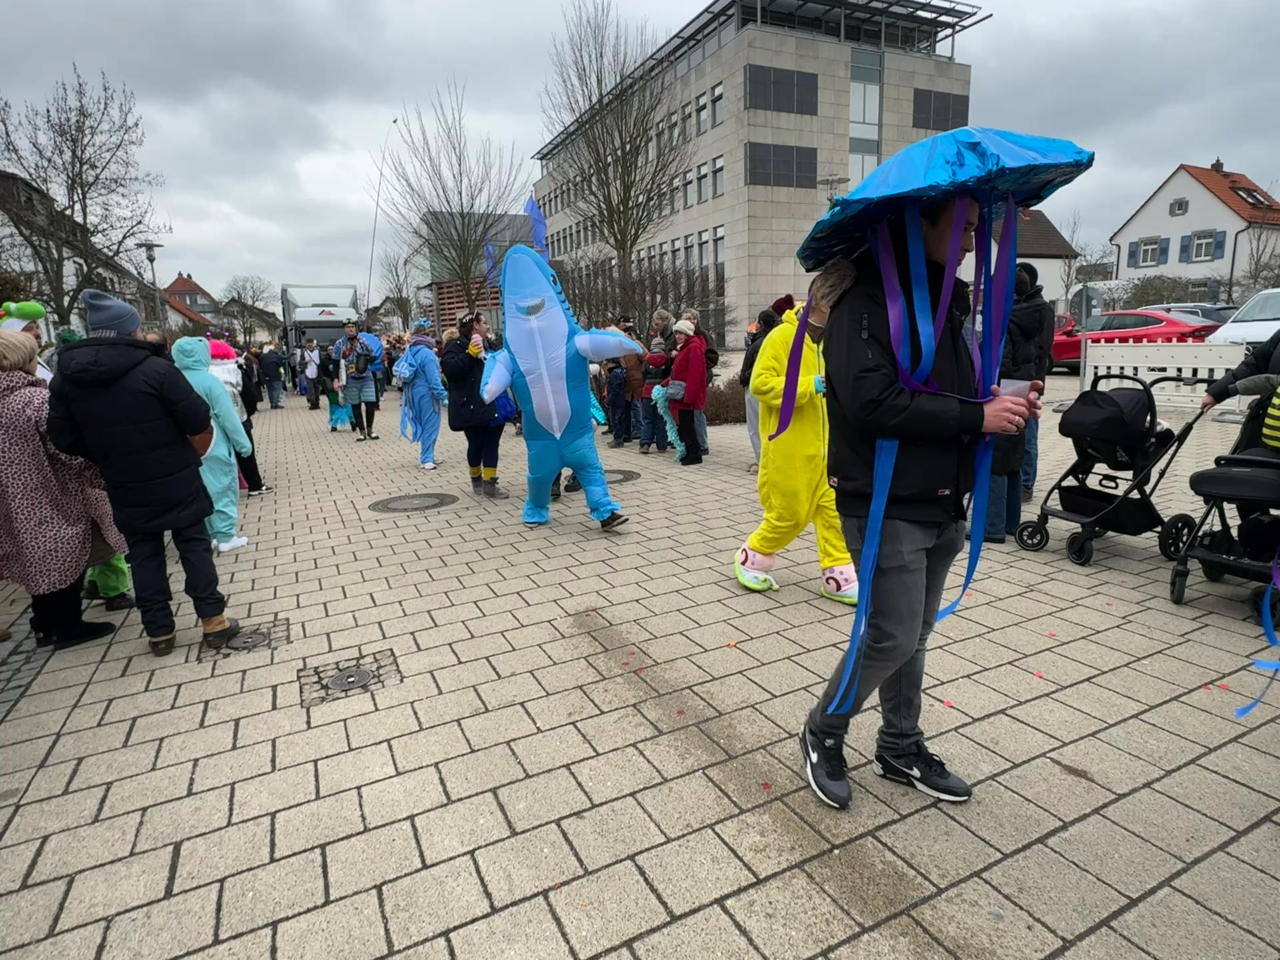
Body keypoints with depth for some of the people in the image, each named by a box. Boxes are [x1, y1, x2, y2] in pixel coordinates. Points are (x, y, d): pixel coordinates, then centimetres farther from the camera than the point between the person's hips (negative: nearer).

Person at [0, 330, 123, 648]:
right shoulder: (38, 399, -20)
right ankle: (67, 626, 16)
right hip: (52, 499, -8)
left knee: (42, 561, 19)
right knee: (65, 561, 6)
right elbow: (72, 451, -19)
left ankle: (46, 624, 30)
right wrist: (101, 477, -6)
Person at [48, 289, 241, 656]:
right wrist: (190, 458, 5)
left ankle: (159, 632, 18)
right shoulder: (155, 368, -15)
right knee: (194, 547, 7)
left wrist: (110, 461, 16)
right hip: (176, 482, -4)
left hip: (123, 488, 4)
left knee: (144, 555, 13)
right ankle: (213, 621, 10)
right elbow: (200, 426, -15)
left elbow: (64, 439, 3)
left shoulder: (65, 377, -1)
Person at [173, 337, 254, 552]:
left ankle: (206, 536, 21)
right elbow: (227, 416, -15)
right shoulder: (208, 380, -15)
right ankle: (225, 537, 7)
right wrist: (243, 443, -8)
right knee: (222, 488, 3)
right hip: (214, 447, -5)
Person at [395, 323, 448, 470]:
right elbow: (433, 378, -21)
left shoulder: (409, 352, 9)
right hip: (426, 394, -8)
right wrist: (443, 395, -18)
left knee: (424, 425, 16)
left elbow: (398, 370, 13)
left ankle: (427, 457, 24)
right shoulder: (427, 353, -16)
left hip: (414, 394, 8)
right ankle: (427, 459, -3)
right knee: (430, 426, -3)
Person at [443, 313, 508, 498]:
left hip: (491, 405, 7)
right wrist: (470, 353, -23)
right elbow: (449, 368, -21)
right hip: (472, 406, -7)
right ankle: (476, 479, 23)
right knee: (476, 444, 2)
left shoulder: (487, 344, 19)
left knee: (491, 444, 3)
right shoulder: (456, 345, -5)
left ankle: (490, 483, 6)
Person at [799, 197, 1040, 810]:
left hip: (943, 506, 9)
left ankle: (900, 749, 34)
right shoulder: (868, 304, -14)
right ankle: (823, 734, 21)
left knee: (912, 636, 17)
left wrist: (1000, 404, 3)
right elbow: (874, 402, -26)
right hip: (888, 507, -8)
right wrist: (976, 417, -20)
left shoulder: (944, 303, 16)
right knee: (893, 639, -3)